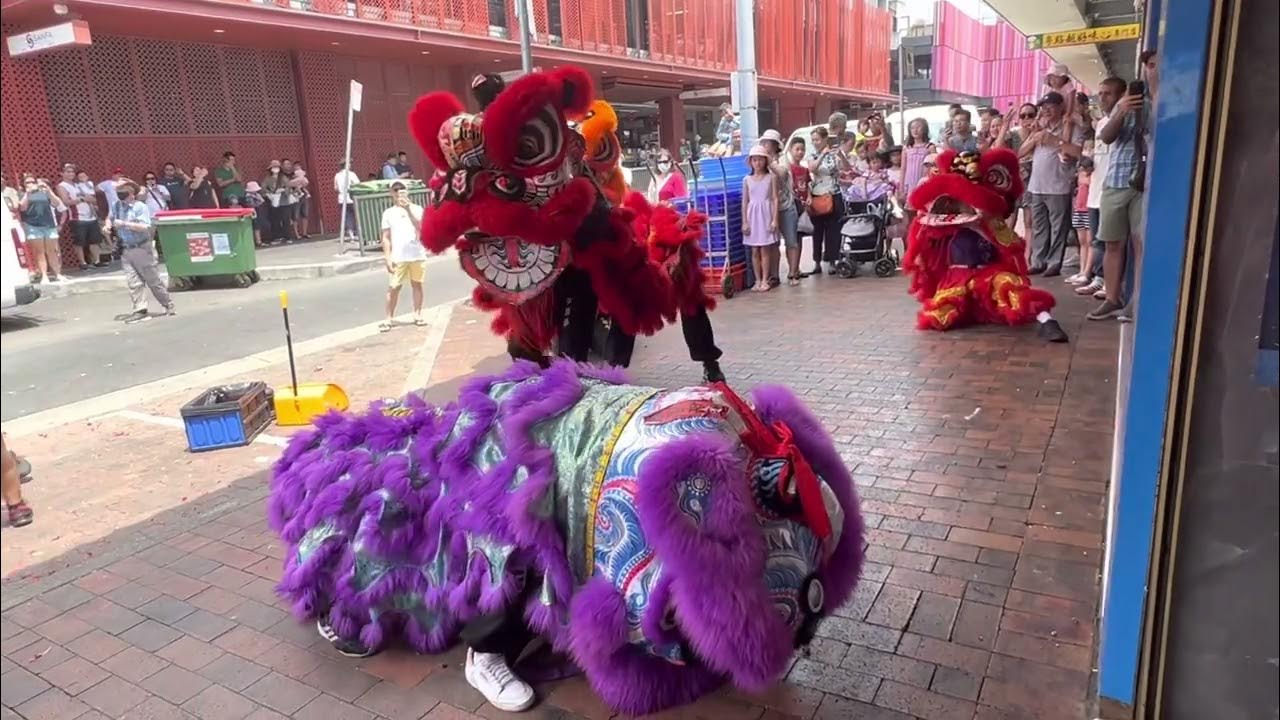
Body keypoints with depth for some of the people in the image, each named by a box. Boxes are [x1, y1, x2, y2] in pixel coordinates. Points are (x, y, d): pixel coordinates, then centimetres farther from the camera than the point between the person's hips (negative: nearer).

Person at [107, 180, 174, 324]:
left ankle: (168, 306, 16)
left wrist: (124, 223, -22)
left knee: (153, 280, 3)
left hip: (142, 248, -5)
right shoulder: (116, 206, 7)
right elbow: (111, 218, 26)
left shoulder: (140, 207, -11)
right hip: (126, 250, 5)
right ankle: (140, 310, 1)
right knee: (133, 282, 0)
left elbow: (144, 226, -22)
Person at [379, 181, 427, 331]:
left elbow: (420, 227, -12)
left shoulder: (416, 208, 5)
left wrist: (408, 209, -17)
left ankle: (417, 315, 18)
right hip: (398, 257, 0)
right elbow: (386, 238, 3)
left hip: (418, 255, 1)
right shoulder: (388, 213, 6)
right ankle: (388, 318, 3)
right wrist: (387, 258, -4)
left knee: (417, 284, 8)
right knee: (394, 287, -1)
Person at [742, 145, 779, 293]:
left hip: (766, 215, -2)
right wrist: (744, 222, 0)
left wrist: (775, 220, -9)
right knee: (754, 251, 5)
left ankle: (765, 280, 5)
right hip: (752, 216, 2)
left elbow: (775, 199, -2)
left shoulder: (771, 177, 1)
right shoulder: (747, 179, 6)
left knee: (764, 250, -1)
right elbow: (745, 202, 7)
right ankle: (758, 280, 12)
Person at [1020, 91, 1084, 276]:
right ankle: (1038, 262, 15)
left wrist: (1056, 141, -16)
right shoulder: (1039, 128, 18)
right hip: (1036, 187, 6)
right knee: (1038, 229, 9)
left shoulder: (1071, 128, -1)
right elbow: (1020, 153, 14)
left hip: (1058, 188, -6)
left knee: (1058, 228, -2)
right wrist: (1034, 138, -2)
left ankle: (1054, 264, 1)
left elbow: (1079, 152, -15)